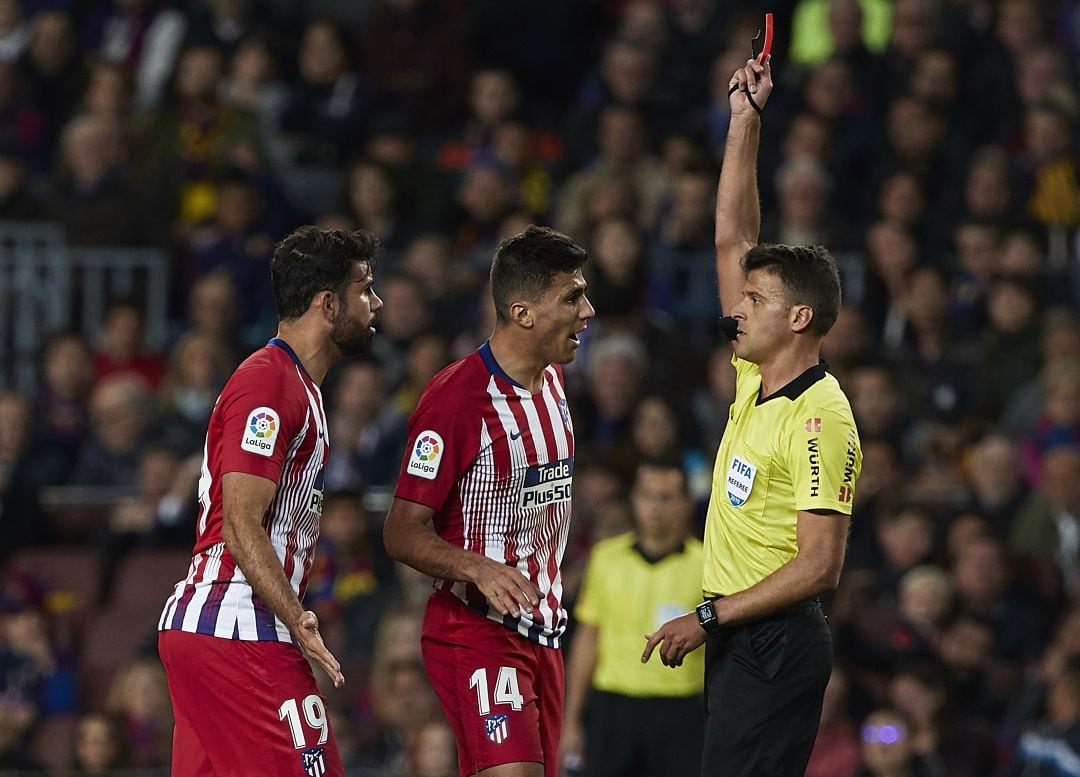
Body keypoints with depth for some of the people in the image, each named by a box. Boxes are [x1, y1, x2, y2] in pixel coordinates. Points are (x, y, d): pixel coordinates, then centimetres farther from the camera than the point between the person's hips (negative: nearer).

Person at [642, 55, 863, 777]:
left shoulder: (820, 420, -15)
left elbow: (820, 566, -20)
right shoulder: (757, 379, 10)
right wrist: (747, 117, 12)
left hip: (776, 645, -9)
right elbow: (734, 239, 16)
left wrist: (708, 619, -18)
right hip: (736, 638, 9)